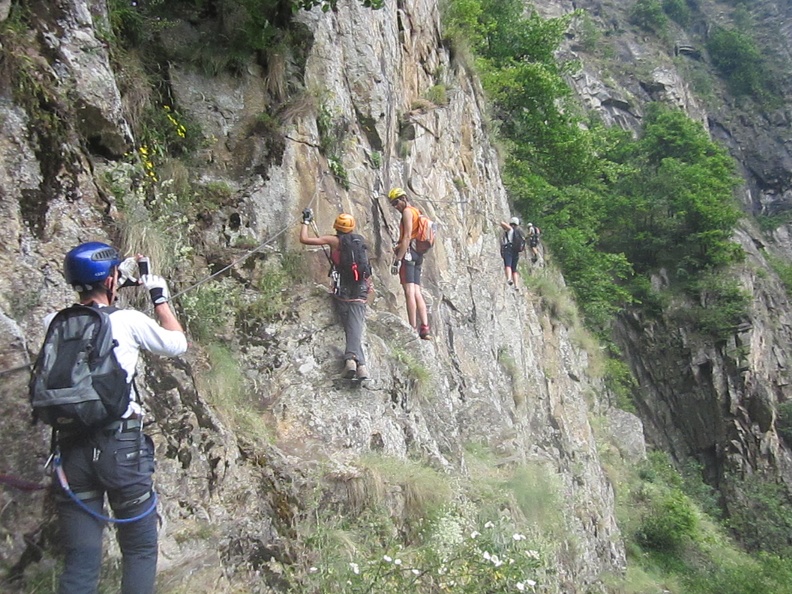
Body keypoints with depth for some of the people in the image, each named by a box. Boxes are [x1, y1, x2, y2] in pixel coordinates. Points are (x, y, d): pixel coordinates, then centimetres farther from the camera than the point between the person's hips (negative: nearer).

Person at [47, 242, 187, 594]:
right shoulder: (129, 321, -6)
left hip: (70, 447, 4)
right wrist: (159, 295, 19)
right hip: (121, 445, -4)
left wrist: (116, 288, 28)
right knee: (140, 550, 12)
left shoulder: (54, 323, 4)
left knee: (80, 561, 9)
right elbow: (178, 344, 10)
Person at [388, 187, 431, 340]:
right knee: (417, 292, 3)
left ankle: (413, 329, -18)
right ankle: (425, 328, -5)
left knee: (409, 291, -13)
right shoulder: (417, 213, 25)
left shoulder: (407, 211, -4)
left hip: (408, 253, -9)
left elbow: (407, 237, -14)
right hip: (418, 255, 9)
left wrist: (397, 259, -19)